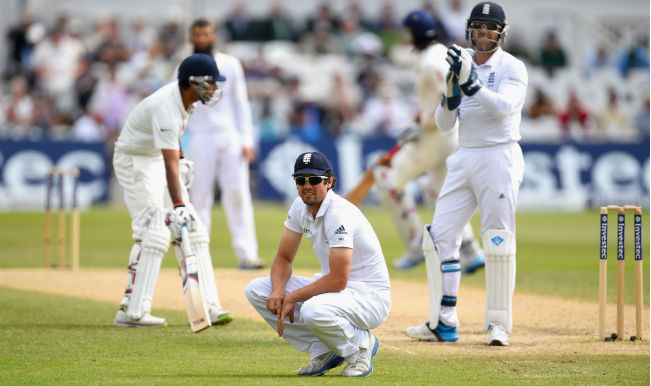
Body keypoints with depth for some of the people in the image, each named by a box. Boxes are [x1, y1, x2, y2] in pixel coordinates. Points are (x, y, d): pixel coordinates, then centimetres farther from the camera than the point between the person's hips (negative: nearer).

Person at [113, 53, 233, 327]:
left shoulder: (184, 97, -5)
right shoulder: (166, 108, -33)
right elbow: (170, 166, -41)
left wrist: (181, 161, 16)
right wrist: (178, 207, -48)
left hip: (159, 159, 9)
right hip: (134, 162, -9)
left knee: (192, 230, 1)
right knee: (154, 233, -18)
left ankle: (206, 305, 0)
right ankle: (132, 312, -16)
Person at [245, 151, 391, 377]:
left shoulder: (338, 214, -24)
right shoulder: (300, 207, 1)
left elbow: (338, 280, -28)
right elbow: (283, 258, 9)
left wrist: (292, 298, -21)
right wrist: (279, 290, -12)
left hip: (370, 297, -9)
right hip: (332, 288, 9)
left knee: (313, 311, -40)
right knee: (257, 290, -2)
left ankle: (362, 344, -7)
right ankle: (324, 351, 2)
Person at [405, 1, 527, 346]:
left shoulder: (512, 68, -4)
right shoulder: (461, 65, 12)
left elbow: (504, 106, -22)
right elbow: (444, 123, 9)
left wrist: (471, 83, -29)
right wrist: (451, 95, -10)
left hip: (499, 158, -6)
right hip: (464, 159, 6)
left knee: (499, 243, -8)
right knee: (439, 237, 1)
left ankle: (498, 325, -1)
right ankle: (443, 324, 6)